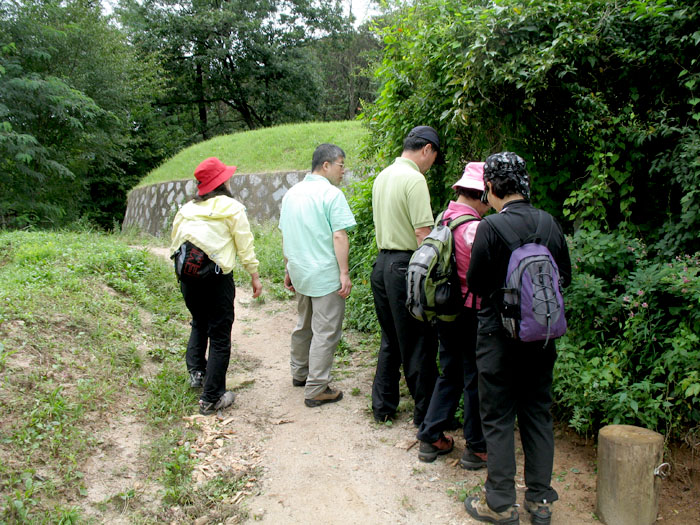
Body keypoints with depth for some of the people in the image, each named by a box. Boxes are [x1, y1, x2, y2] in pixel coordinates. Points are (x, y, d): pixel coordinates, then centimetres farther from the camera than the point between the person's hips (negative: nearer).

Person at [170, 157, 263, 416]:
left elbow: (174, 242, 14)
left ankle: (195, 370, 19)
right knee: (220, 336, 4)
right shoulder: (232, 208, -3)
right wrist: (254, 276, 6)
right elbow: (245, 245, -3)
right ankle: (211, 398, 9)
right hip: (216, 277, -5)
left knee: (199, 324, 29)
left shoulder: (186, 208, 10)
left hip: (187, 276, 5)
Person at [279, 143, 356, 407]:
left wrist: (288, 269, 21)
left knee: (304, 326, 23)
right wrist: (344, 273, -16)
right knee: (326, 332, 0)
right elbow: (339, 237, -18)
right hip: (326, 275, -8)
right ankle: (316, 389, 5)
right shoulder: (332, 194, -12)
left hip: (300, 273, 8)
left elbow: (285, 236, 15)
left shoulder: (291, 193, 11)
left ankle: (299, 372, 37)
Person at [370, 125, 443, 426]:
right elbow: (423, 235, -19)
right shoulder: (414, 179, -14)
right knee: (419, 345, 2)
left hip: (382, 264, 9)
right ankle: (426, 413, 13)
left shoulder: (382, 176, 13)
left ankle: (383, 406, 26)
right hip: (406, 268, -9)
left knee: (390, 341, 18)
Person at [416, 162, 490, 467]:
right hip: (472, 313, -8)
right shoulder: (475, 228, -20)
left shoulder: (444, 219, 5)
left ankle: (431, 438, 25)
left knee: (449, 375, 19)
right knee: (476, 380, 6)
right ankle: (476, 448, 19)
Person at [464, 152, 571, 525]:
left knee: (498, 418, 6)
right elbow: (565, 277, 7)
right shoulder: (550, 224, -1)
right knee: (538, 413, 16)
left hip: (499, 333, -5)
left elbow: (475, 283, -12)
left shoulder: (491, 226, -17)